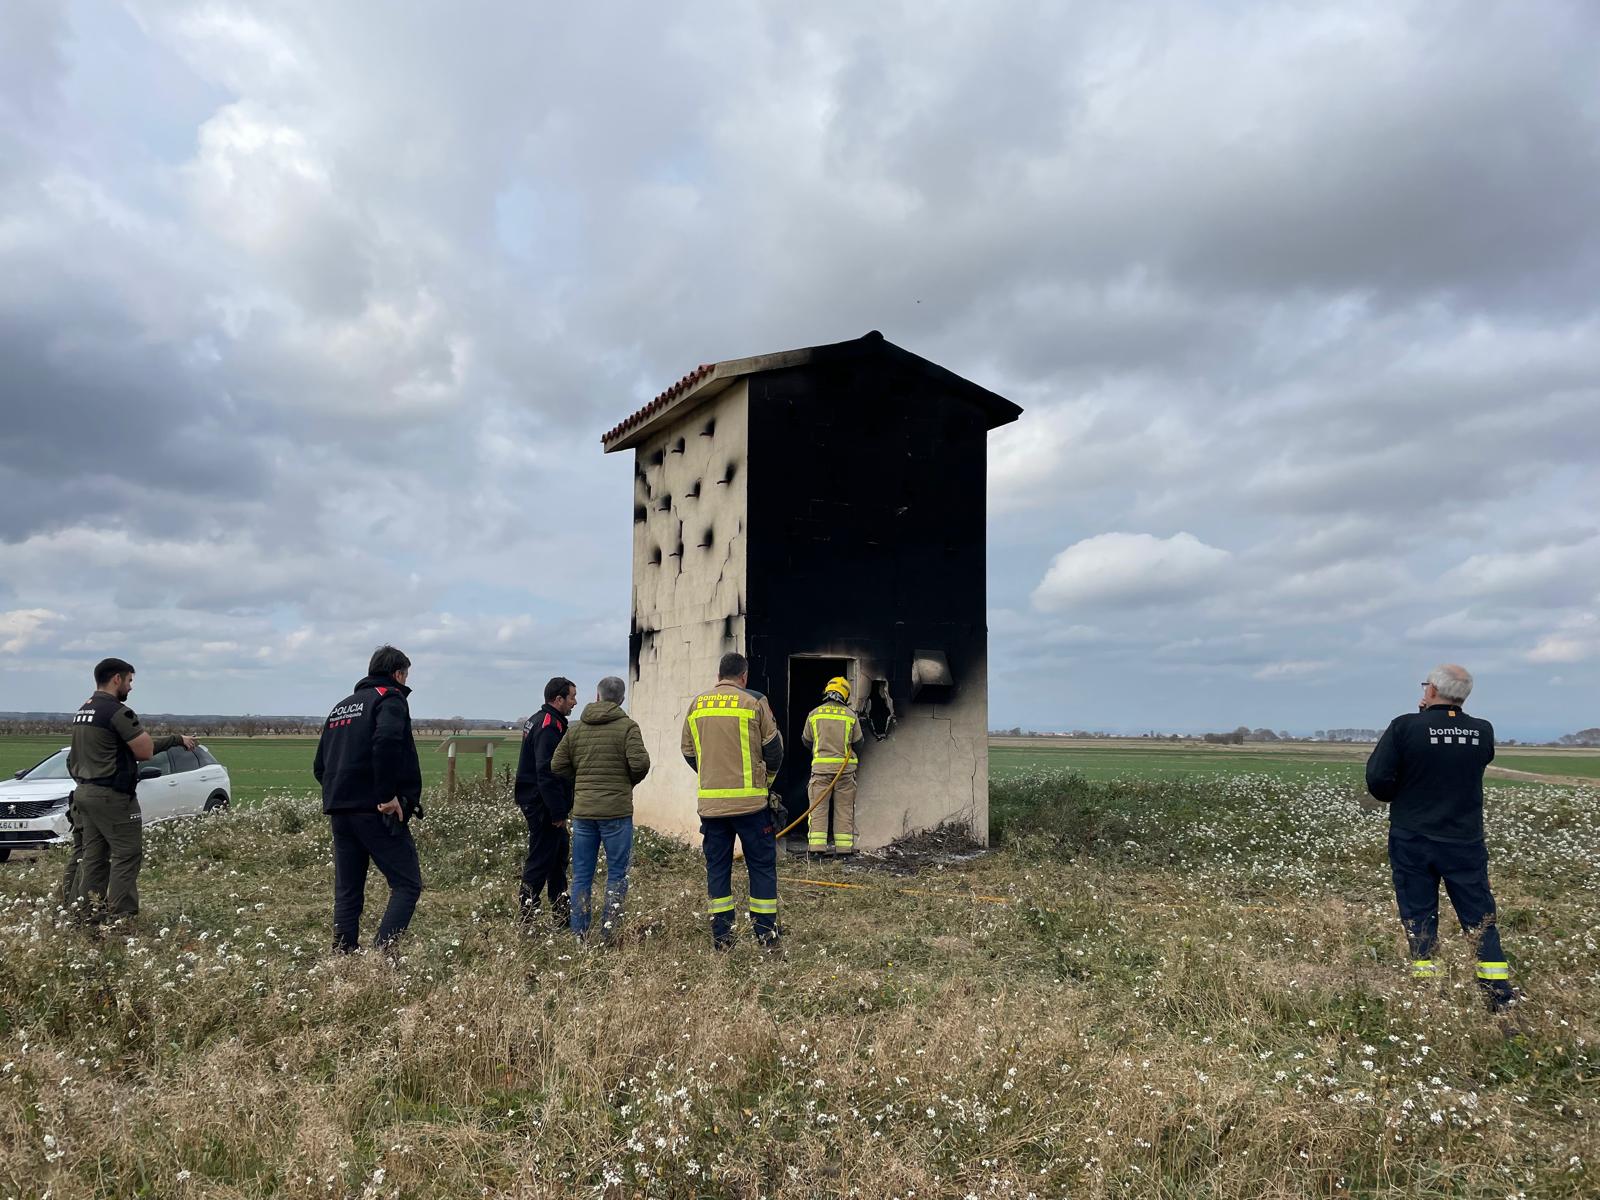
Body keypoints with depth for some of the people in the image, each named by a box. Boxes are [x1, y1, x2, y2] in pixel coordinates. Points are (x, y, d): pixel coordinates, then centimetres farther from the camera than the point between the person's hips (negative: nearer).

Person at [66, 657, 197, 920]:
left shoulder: (83, 711, 15)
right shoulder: (117, 711, -16)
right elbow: (146, 751, -16)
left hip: (85, 792, 9)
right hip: (111, 796, -9)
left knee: (93, 854, 12)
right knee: (127, 853, -4)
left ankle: (89, 914, 15)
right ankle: (122, 915, -4)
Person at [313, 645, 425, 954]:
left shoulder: (342, 706, 22)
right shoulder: (390, 699, -4)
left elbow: (319, 766, 22)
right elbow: (386, 742, -25)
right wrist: (388, 795, -20)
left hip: (339, 812, 8)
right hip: (378, 812, -8)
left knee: (347, 892, 11)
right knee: (407, 885, -3)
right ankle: (382, 952, -17)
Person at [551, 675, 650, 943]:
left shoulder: (576, 729, 7)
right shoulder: (627, 726, -7)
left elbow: (557, 765, 6)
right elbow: (639, 763, -17)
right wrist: (629, 782, 3)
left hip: (582, 811, 4)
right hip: (617, 810, -4)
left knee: (581, 876, 11)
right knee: (617, 874, 6)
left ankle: (579, 934, 13)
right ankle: (610, 932, 4)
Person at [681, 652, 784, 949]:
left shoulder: (697, 704, 7)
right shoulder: (753, 702, -4)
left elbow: (688, 751, 13)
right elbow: (773, 747, 0)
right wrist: (768, 775, 19)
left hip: (709, 801, 4)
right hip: (750, 800, -3)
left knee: (717, 866, 11)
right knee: (762, 864, 7)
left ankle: (721, 935, 13)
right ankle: (765, 931, 9)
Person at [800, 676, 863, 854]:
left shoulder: (814, 714, 2)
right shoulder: (850, 716, 1)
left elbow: (806, 739, 11)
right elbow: (858, 742, 7)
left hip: (821, 765, 0)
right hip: (845, 766, 0)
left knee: (818, 807, 3)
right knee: (844, 808, 7)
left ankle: (816, 845, -3)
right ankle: (844, 846, 7)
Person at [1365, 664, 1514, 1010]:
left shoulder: (1405, 727, -14)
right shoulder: (1483, 732, -3)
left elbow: (1377, 779, -15)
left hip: (1412, 841, -2)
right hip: (1465, 841, 2)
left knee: (1419, 918, 7)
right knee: (1480, 919, 11)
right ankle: (1501, 998, 12)